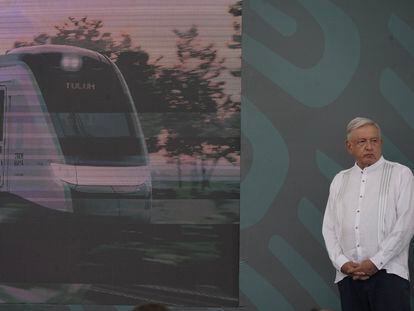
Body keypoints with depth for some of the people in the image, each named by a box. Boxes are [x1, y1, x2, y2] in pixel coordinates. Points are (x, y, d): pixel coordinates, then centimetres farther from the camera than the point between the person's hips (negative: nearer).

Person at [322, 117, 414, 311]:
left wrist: (376, 262, -11)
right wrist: (342, 262, -3)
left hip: (387, 272, -4)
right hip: (348, 275, 4)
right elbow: (329, 227, 13)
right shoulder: (340, 180, 17)